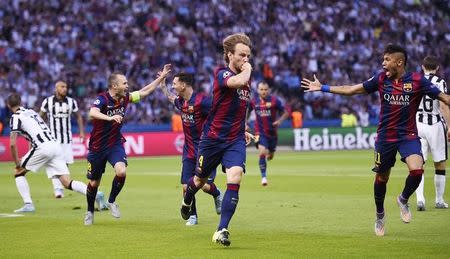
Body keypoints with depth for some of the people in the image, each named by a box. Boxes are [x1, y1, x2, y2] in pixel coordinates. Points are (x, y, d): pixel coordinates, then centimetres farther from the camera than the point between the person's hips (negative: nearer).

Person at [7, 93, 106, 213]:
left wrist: (17, 162, 4)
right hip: (55, 145, 7)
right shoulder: (31, 112, 26)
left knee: (19, 172, 15)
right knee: (67, 183, 1)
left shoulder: (16, 117, 3)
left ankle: (28, 204, 4)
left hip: (42, 148, -7)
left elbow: (13, 143, -5)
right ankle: (95, 194, -19)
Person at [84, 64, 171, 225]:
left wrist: (162, 77, 9)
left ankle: (111, 201, 2)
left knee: (121, 171, -23)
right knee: (94, 183, 8)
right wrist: (110, 117, -57)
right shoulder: (102, 99, -21)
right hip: (97, 146, -4)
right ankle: (90, 211, 33)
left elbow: (146, 91, 11)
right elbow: (92, 113, -41)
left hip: (115, 144, 4)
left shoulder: (125, 98, -3)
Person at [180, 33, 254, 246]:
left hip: (236, 140, 4)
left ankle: (222, 231, -16)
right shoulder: (221, 73, -14)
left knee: (234, 179, -18)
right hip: (213, 138, -4)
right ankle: (187, 202, 52)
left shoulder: (246, 77, 9)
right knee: (200, 180, 16)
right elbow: (237, 82, -39)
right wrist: (248, 69, -19)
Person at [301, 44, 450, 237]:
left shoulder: (417, 81, -10)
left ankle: (403, 200, 7)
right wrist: (322, 88, 6)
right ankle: (380, 214, 33)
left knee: (416, 170, -24)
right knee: (381, 177, 8)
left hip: (408, 135, -2)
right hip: (385, 136, 2)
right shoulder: (381, 78, -2)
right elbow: (352, 90, 6)